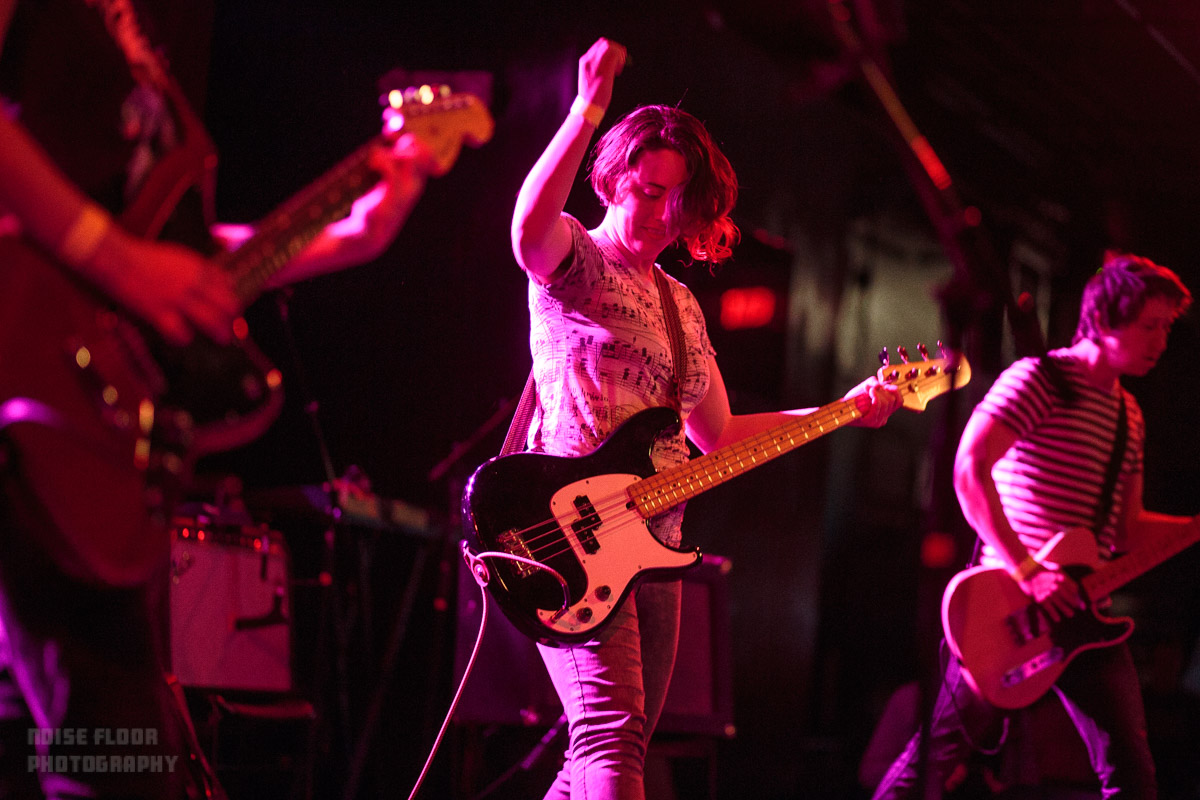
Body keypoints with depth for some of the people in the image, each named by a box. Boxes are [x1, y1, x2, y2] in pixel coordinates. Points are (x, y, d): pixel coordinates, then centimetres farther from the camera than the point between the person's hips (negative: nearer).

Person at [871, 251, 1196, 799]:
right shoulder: (1040, 379, -7)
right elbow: (969, 468, -19)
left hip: (1085, 616, 7)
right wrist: (1025, 569, -24)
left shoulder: (1128, 414, 17)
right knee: (939, 754, 0)